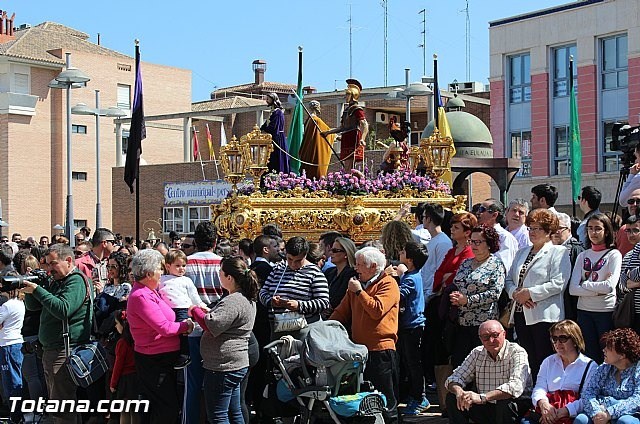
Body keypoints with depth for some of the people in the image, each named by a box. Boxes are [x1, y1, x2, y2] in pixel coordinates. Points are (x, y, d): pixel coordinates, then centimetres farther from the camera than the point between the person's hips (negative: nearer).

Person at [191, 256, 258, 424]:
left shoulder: (233, 302, -21)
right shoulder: (247, 299, 13)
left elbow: (212, 326, -27)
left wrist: (195, 310, -11)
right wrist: (207, 312, 9)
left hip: (223, 367, -11)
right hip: (237, 364, 11)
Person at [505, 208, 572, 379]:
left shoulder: (558, 252, -2)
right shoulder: (522, 252, 21)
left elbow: (558, 283, -14)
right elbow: (509, 279, 19)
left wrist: (530, 293, -15)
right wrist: (515, 293, -3)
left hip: (544, 315, -7)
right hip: (521, 313, 7)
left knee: (544, 363, -7)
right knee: (527, 362, 8)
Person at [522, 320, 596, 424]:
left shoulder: (590, 366, 7)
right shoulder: (548, 362, 24)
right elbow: (539, 388, 11)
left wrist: (562, 412, -17)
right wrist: (543, 403, -13)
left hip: (572, 415, -2)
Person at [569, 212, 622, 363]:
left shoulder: (614, 254, -1)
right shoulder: (583, 256, 9)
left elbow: (610, 286, -16)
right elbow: (573, 288, -2)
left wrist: (584, 285, -5)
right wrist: (598, 290, -11)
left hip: (606, 311, -4)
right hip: (584, 311, 4)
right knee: (589, 357, 7)